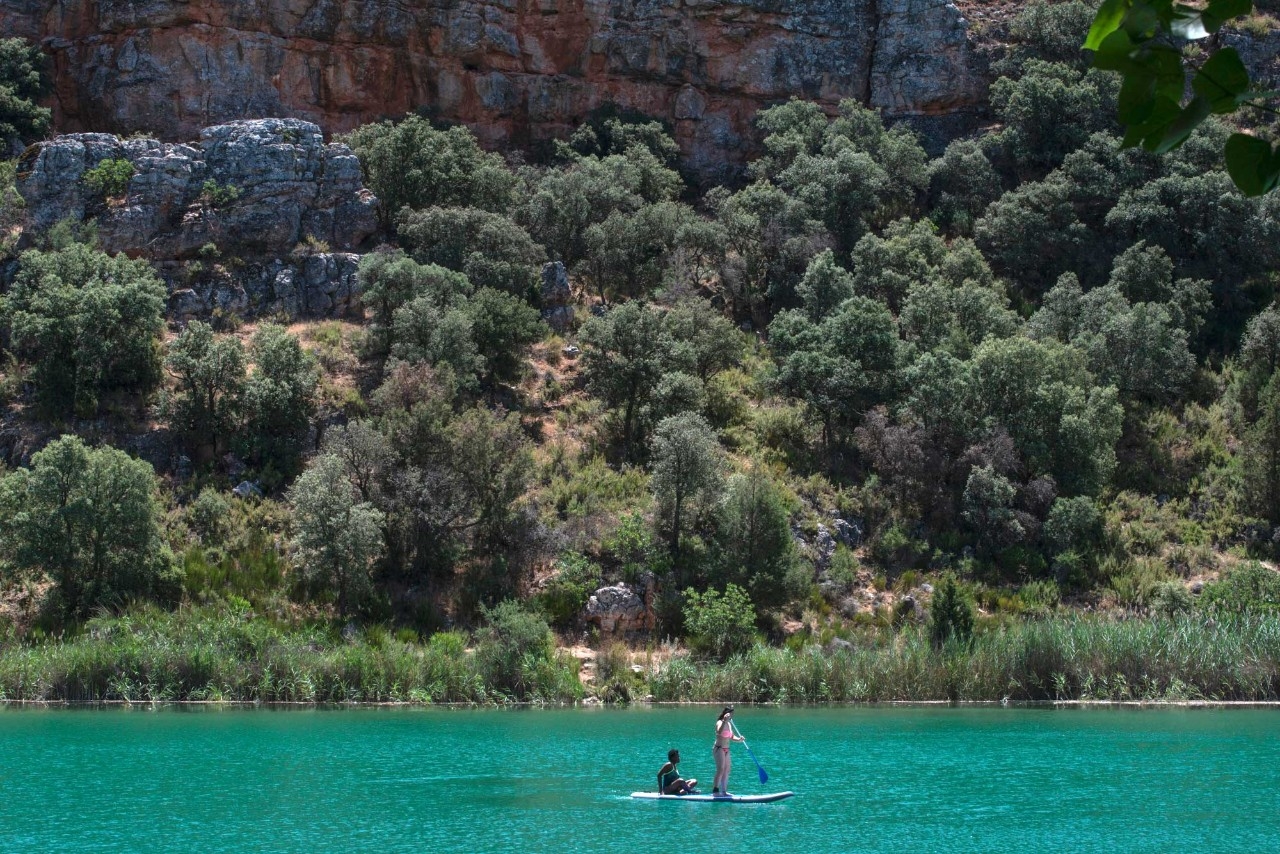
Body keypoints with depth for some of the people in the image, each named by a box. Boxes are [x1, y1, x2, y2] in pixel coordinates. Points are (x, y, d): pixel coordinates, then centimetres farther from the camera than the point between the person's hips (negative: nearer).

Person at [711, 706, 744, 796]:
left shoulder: (729, 724, 13)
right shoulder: (720, 723, -13)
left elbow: (732, 736, 16)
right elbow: (719, 732, -34)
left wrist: (738, 739, -4)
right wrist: (724, 721, -44)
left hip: (726, 750, 9)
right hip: (719, 749, -9)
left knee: (726, 770, 11)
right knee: (721, 769, -18)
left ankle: (724, 791, 18)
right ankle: (715, 790, -20)